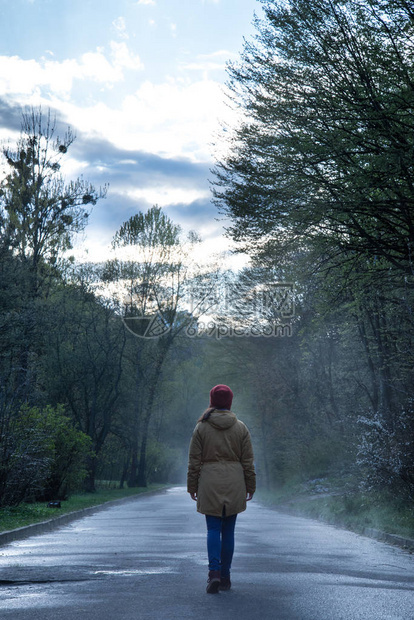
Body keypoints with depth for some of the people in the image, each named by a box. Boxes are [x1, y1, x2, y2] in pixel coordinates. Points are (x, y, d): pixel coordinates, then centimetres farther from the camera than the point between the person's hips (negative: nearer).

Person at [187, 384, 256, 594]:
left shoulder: (201, 427, -1)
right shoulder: (241, 428, 2)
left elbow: (194, 460, -1)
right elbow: (248, 461, 4)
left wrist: (192, 486, 6)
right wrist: (250, 486, 11)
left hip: (210, 483, -1)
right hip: (234, 483, 1)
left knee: (213, 529, 3)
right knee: (228, 530, 9)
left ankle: (214, 571, -15)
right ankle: (225, 576, 14)